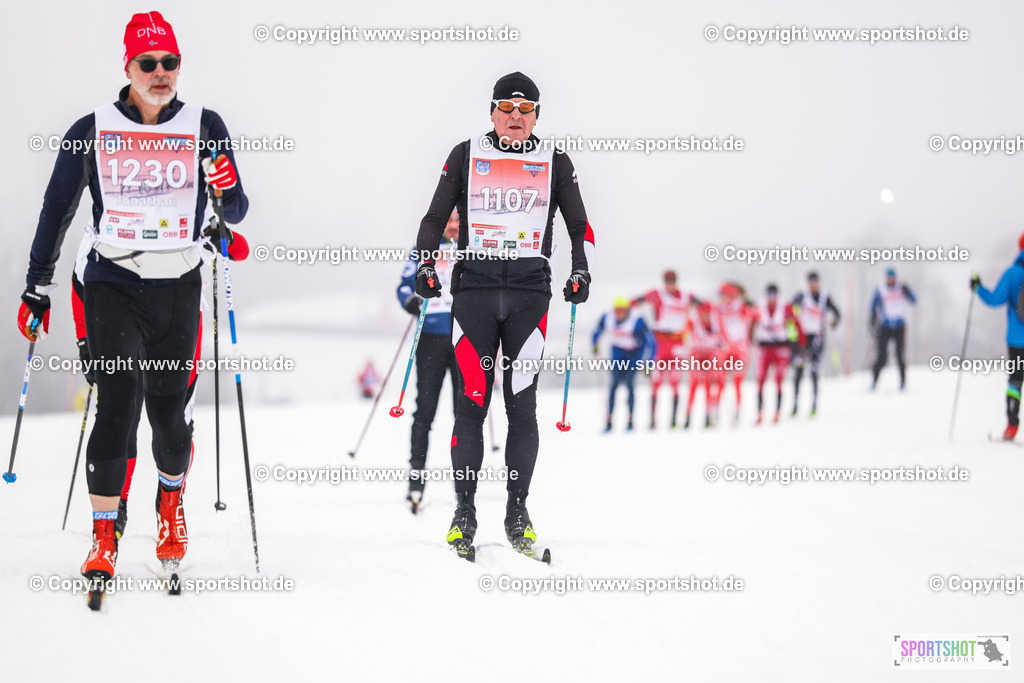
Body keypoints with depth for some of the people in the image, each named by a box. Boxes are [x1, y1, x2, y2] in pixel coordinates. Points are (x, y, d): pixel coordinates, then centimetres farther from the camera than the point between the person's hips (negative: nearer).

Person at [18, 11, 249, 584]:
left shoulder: (204, 128, 3)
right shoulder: (92, 132, 2)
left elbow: (235, 214, 6)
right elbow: (57, 211, 10)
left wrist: (230, 191, -17)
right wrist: (38, 287, 11)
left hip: (179, 288, 1)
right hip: (114, 284, -1)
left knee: (168, 410, 1)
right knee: (117, 408, -12)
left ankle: (172, 498, 31)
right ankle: (104, 537, -3)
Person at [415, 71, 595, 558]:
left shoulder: (554, 163, 11)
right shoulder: (466, 156, 10)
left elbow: (579, 226, 14)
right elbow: (435, 218, 12)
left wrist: (581, 272, -2)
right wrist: (425, 264, -4)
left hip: (529, 289, 0)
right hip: (474, 285, 0)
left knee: (522, 404, -2)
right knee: (471, 402, -4)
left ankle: (517, 511, 5)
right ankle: (464, 512, 3)